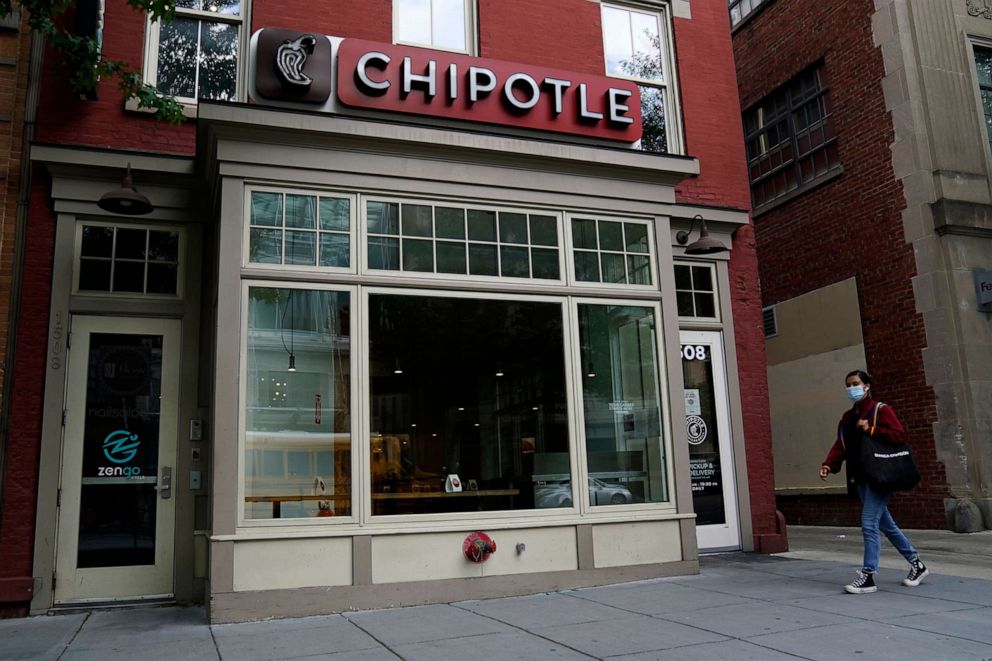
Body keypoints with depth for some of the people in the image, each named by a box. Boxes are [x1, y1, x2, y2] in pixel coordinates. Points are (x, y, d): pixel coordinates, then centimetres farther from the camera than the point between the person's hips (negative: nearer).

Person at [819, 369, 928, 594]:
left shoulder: (881, 410, -5)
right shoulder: (847, 417, 16)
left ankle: (868, 576, -8)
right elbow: (840, 445, 9)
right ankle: (916, 564, 30)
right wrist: (828, 465, -6)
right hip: (860, 478, 8)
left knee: (869, 524, -12)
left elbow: (900, 435, -14)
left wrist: (871, 430, -21)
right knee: (885, 524, 15)